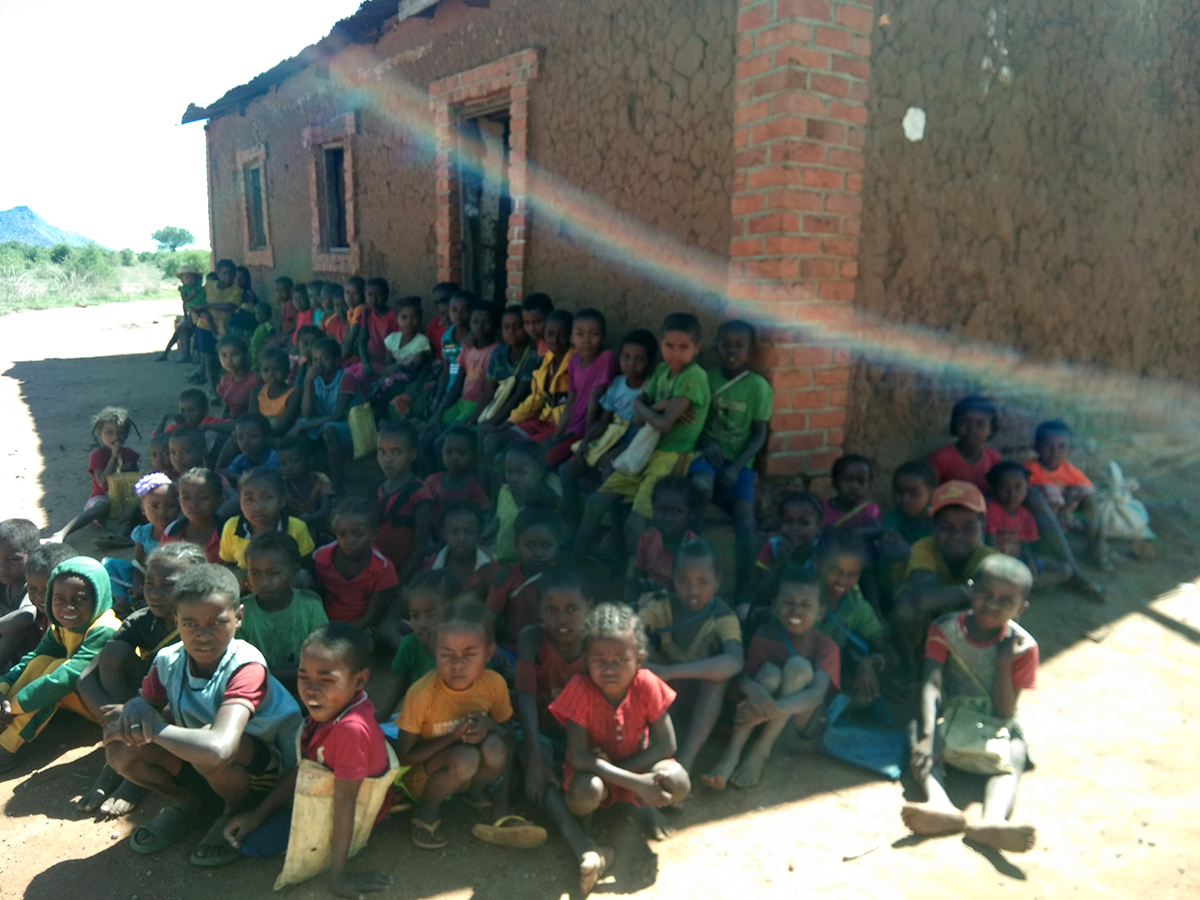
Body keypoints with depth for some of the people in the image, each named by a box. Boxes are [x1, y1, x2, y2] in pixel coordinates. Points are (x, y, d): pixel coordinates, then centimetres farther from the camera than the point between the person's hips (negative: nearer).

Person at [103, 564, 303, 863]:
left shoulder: (246, 667, -32)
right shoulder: (169, 660, -14)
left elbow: (218, 749, -45)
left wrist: (151, 727, -32)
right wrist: (135, 709, -23)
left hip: (266, 767, -5)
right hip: (198, 764, 6)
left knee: (208, 747, -36)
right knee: (120, 748, -16)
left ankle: (239, 812, -3)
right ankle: (185, 802, 13)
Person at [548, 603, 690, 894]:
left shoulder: (647, 685, -22)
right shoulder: (580, 689, -27)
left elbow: (666, 745, -17)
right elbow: (577, 756, -28)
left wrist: (620, 768, -25)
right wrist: (635, 782, -34)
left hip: (636, 765, 3)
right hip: (592, 770, -3)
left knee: (678, 782, -27)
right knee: (588, 792, -38)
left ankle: (646, 805, 8)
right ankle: (580, 841, -5)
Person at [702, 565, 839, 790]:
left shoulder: (826, 647, -12)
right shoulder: (765, 635, -5)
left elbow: (817, 694, -27)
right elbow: (743, 676, -13)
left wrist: (771, 710, -42)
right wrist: (753, 690, -39)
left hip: (801, 730, -2)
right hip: (763, 721, 2)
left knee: (799, 666, -25)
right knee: (770, 672, -27)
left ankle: (761, 752, -21)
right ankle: (731, 757, -30)